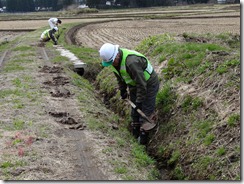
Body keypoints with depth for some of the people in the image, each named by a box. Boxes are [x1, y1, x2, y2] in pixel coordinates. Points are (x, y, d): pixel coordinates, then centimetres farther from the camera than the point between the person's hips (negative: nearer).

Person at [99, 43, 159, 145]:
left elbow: (142, 84, -33)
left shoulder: (132, 61, -39)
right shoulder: (114, 60, -11)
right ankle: (135, 135, 25)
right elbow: (119, 77, 9)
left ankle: (143, 136, 7)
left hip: (149, 84, -8)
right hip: (133, 84, 8)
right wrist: (122, 90, 13)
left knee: (146, 110, -4)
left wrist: (139, 101, -27)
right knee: (134, 110, 12)